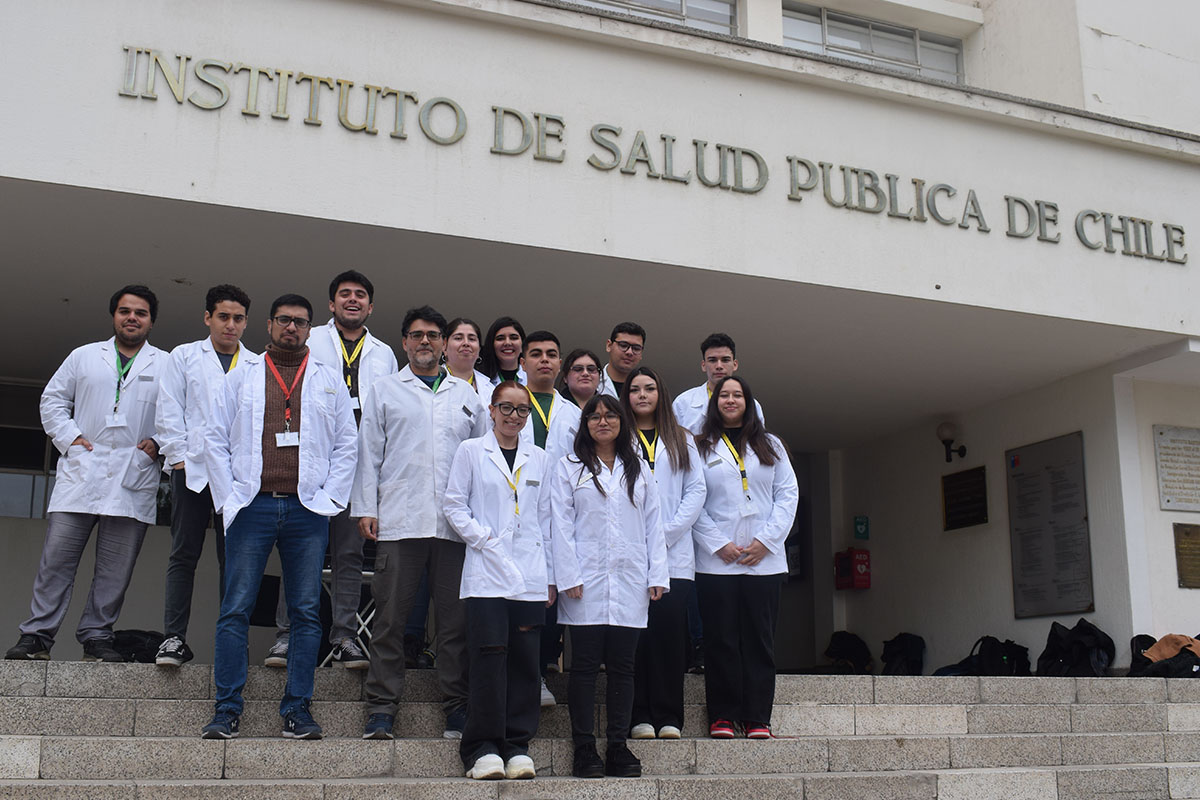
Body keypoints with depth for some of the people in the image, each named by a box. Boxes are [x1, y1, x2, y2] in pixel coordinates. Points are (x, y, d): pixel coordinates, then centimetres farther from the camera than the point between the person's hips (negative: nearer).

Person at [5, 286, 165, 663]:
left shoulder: (168, 365, 12)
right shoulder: (84, 356, 17)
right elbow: (52, 400, 16)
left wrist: (160, 441, -5)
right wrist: (68, 436, 1)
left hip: (133, 479, -1)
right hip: (80, 471, 1)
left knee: (115, 567, 0)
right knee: (57, 557, -4)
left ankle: (96, 636, 9)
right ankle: (37, 635, 2)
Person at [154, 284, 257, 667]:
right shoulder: (184, 356, 13)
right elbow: (168, 412, 7)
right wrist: (179, 457, -3)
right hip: (192, 470, 0)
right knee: (184, 554, 0)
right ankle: (174, 638, 3)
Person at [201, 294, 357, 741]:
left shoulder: (329, 381, 12)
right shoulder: (241, 378, 13)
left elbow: (347, 445, 9)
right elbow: (215, 439, 9)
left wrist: (329, 499, -1)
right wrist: (227, 496, -1)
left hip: (307, 509, 1)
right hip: (252, 506, 0)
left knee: (306, 614, 1)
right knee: (235, 610, -2)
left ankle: (297, 709, 8)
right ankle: (226, 710, 4)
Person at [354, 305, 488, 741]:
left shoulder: (466, 395, 18)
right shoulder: (386, 391, 14)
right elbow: (369, 452, 10)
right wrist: (365, 508, 0)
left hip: (456, 524, 1)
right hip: (400, 521, -1)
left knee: (455, 618, 3)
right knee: (391, 616, -1)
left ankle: (457, 707, 11)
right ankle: (382, 708, 6)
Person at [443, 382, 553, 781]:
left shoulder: (538, 458, 16)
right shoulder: (470, 452, 7)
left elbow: (545, 518, 15)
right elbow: (455, 506, 4)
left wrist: (550, 575, 10)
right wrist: (484, 539, -9)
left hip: (529, 576, 3)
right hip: (486, 573, -3)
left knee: (524, 660, 2)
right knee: (489, 658, -8)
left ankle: (518, 745, 11)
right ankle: (483, 748, 1)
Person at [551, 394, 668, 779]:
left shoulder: (638, 470, 16)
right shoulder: (569, 467, 7)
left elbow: (653, 525, 13)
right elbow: (561, 525, 0)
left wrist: (657, 575, 5)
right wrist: (568, 576, -9)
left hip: (629, 583, 3)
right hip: (586, 581, -3)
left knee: (622, 666, 5)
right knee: (585, 665, -1)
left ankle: (618, 747, 11)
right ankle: (584, 750, 4)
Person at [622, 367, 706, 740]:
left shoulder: (682, 440, 17)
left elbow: (696, 490, 8)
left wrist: (668, 531, -5)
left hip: (674, 552, 2)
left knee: (669, 631, -3)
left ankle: (668, 717, 3)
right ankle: (639, 716, 2)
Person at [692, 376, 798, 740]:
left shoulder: (771, 446, 15)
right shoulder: (701, 447, 8)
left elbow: (788, 494, 8)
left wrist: (766, 539, -4)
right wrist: (718, 544, -9)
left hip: (764, 559, 2)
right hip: (716, 560, -2)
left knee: (759, 639, 2)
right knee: (721, 639, -2)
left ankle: (757, 718, 7)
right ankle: (722, 716, 6)